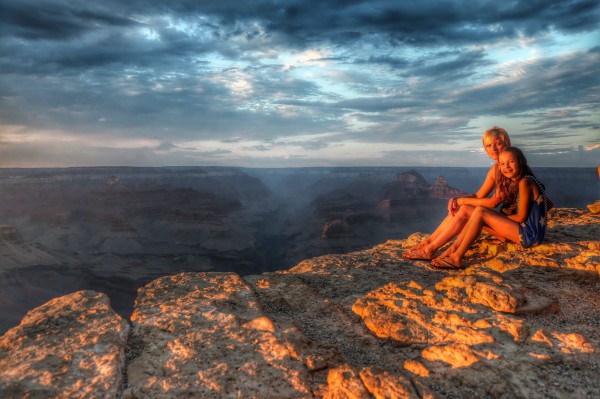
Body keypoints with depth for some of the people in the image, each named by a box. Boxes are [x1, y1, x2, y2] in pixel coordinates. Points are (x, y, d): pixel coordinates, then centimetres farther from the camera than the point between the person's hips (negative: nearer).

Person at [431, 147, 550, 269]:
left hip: (530, 235, -9)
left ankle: (457, 258, -18)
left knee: (480, 213, -17)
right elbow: (549, 203, 18)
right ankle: (454, 248, -8)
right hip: (526, 232, 9)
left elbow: (521, 217, -13)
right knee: (479, 210, 1)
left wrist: (500, 217, 1)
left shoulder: (524, 182, -13)